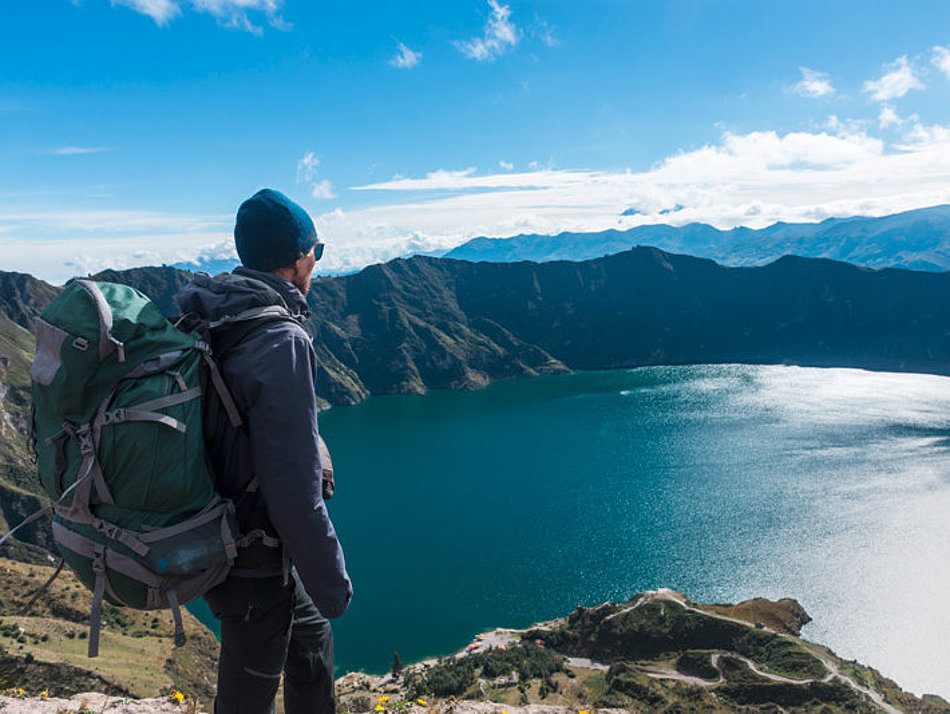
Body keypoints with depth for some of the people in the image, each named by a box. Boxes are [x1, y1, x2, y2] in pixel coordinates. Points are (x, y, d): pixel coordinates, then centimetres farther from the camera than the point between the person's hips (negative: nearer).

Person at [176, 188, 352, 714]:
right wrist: (330, 583, -16)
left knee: (311, 639, 27)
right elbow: (294, 488, -29)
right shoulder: (280, 341, -27)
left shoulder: (209, 322, 1)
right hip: (254, 565, -8)